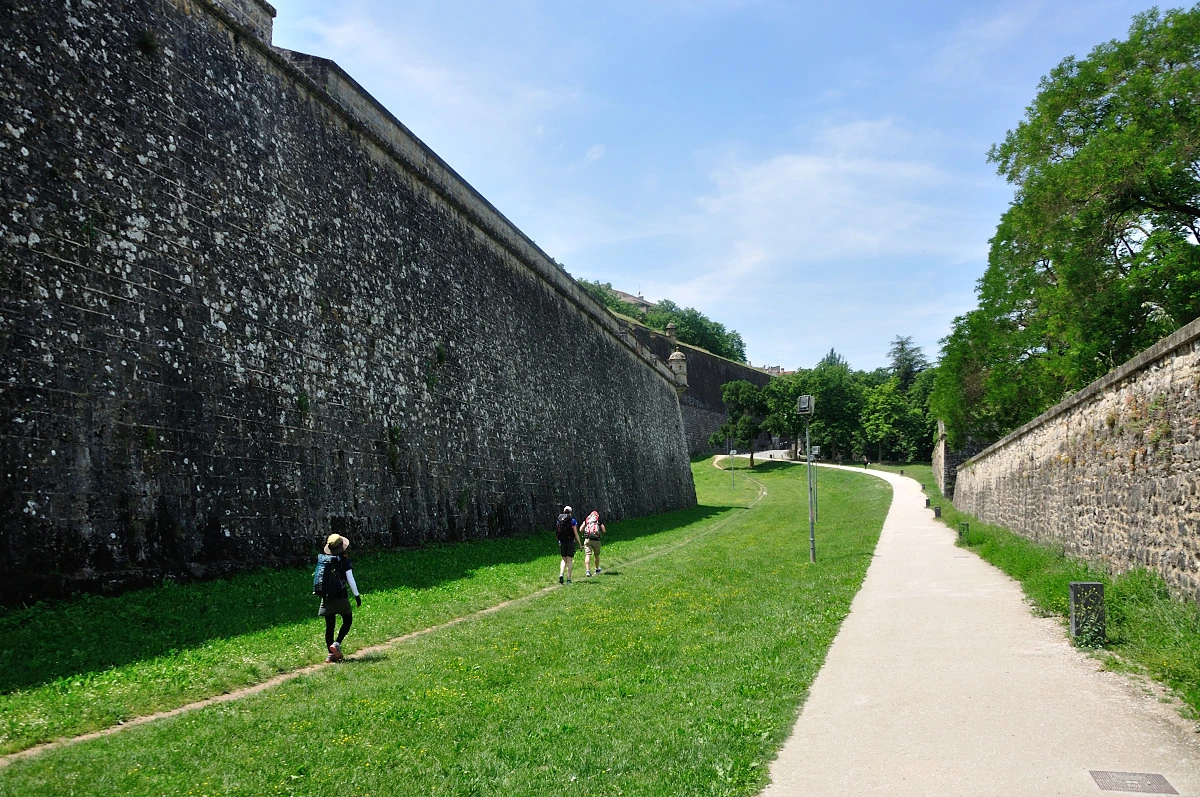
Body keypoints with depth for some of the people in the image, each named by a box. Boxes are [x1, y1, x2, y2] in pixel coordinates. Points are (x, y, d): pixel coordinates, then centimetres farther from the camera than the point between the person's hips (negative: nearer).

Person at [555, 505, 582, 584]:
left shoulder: (559, 520, 5)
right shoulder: (572, 520, -5)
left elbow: (557, 532, 9)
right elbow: (576, 533, -6)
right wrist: (580, 544, 1)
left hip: (561, 542, 3)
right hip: (570, 542, -3)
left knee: (564, 560, 16)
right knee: (569, 560, 4)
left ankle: (561, 574, -4)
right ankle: (568, 579, 4)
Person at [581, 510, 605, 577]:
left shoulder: (586, 520, 12)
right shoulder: (599, 521, 10)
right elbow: (604, 531, 8)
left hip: (587, 540, 0)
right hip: (596, 540, 0)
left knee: (587, 555, -5)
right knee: (597, 555, 18)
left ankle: (588, 570, -19)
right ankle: (597, 569, 35)